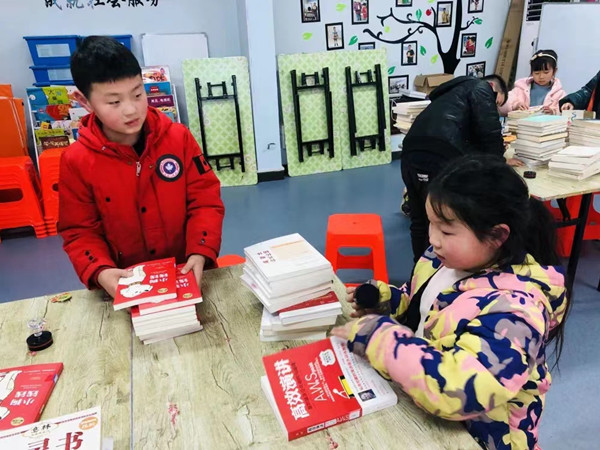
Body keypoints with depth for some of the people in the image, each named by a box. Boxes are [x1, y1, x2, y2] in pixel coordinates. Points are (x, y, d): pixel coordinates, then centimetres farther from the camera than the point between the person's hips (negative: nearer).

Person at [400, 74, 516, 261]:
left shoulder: (457, 91, 38)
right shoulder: (480, 88, 13)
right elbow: (489, 131, 2)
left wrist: (491, 154, 32)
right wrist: (498, 160, 18)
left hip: (412, 154, 9)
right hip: (438, 159, -9)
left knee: (420, 222, 20)